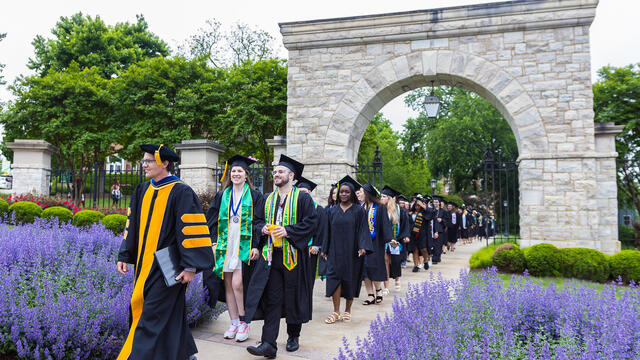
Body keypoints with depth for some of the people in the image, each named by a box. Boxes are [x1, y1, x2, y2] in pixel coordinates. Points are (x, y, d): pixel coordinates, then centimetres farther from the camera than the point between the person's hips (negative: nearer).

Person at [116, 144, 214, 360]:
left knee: (151, 317, -6)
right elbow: (132, 226, 17)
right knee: (170, 314, 15)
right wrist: (124, 257, 13)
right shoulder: (142, 191, 10)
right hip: (145, 265, 7)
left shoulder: (181, 193, -12)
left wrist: (190, 266, -19)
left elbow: (192, 229, -16)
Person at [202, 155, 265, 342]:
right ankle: (234, 323, 17)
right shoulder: (222, 196, 12)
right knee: (228, 284, 5)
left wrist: (256, 246, -11)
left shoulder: (254, 196, 1)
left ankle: (243, 323, 3)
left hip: (244, 245, -4)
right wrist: (214, 243, 3)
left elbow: (259, 222, -3)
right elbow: (213, 220, 12)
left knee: (237, 284, -13)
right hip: (225, 245, 4)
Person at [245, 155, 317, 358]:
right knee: (271, 299, -2)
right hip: (271, 255, 3)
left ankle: (293, 336, 25)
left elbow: (310, 222, -8)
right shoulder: (267, 199, 15)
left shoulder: (302, 198, 0)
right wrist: (263, 228, -2)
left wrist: (288, 230, -18)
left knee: (293, 297, 7)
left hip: (292, 255, -3)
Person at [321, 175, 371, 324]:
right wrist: (325, 249, 10)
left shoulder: (358, 210, 0)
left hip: (352, 251, -2)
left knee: (350, 279, 3)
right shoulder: (333, 210, 10)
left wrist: (363, 247, -18)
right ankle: (336, 312, -2)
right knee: (334, 277, -7)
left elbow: (362, 229, -4)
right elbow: (329, 231, 13)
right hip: (335, 250, 3)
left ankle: (347, 310, 17)